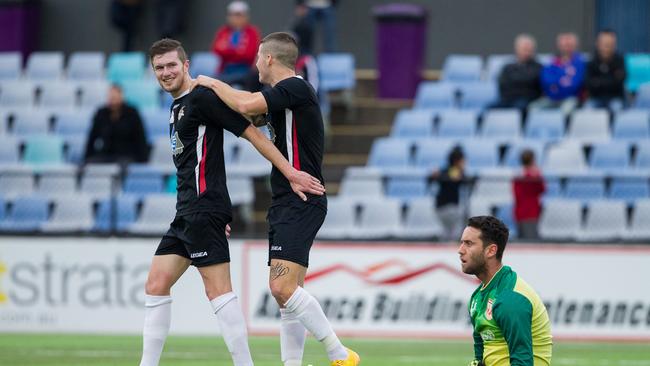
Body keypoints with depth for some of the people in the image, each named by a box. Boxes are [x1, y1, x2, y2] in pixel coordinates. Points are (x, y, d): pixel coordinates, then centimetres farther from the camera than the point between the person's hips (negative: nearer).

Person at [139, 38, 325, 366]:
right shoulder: (177, 107, 20)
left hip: (204, 212, -10)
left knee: (218, 291, -12)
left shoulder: (202, 98, -9)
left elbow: (253, 133, -12)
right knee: (156, 286, 8)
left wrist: (291, 173, -18)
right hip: (186, 214, 10)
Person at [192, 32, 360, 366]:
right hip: (286, 205, 10)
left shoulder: (294, 88, -12)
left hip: (300, 204, -10)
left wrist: (214, 83, -9)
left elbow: (247, 105, -25)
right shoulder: (286, 93, 18)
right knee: (286, 293, 7)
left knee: (283, 287, -20)